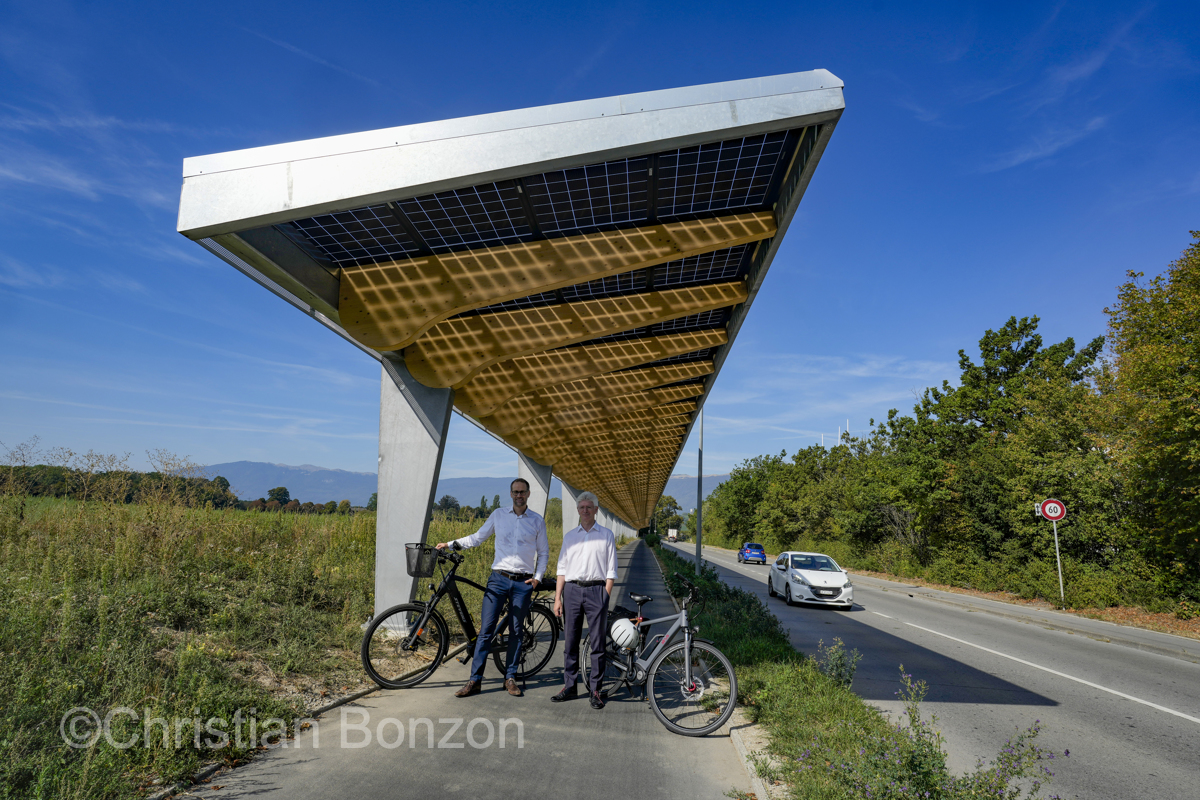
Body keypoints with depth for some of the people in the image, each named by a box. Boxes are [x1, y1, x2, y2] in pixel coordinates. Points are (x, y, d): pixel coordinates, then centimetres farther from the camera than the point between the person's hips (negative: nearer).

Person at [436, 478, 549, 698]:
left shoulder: (537, 521, 4)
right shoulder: (498, 515, 5)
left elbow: (543, 552, 11)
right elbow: (477, 538, 12)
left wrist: (538, 577, 0)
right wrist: (450, 544, 4)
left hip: (523, 583, 0)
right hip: (499, 579, 0)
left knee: (516, 631, 7)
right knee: (486, 630, -3)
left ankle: (510, 678, 20)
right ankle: (475, 680, 3)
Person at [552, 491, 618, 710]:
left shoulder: (606, 535, 6)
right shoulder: (569, 536, 12)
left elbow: (611, 571, 5)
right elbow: (562, 568, 11)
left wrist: (605, 598, -5)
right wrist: (557, 598, 3)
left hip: (596, 590, -2)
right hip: (572, 590, 2)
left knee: (598, 643, 0)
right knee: (570, 642, 6)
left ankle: (595, 690, 9)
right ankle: (569, 686, 16)